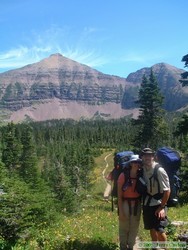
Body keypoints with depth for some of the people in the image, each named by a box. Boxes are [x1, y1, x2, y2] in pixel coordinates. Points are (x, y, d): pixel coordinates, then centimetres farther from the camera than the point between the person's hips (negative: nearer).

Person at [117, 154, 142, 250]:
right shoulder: (123, 175, -13)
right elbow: (119, 194, -11)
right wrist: (120, 210, -13)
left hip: (137, 204, 4)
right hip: (125, 204, -4)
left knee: (134, 227, 13)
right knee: (124, 228, 5)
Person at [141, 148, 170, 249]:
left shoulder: (159, 170, -20)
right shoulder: (142, 169, -3)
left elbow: (167, 190, -17)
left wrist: (162, 207, -16)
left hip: (158, 204, -5)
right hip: (147, 203, 6)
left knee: (159, 230, -5)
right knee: (151, 228, 16)